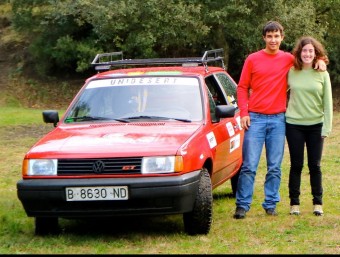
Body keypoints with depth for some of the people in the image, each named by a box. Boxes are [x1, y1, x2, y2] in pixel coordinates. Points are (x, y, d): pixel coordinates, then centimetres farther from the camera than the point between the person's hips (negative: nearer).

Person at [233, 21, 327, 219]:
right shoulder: (253, 59, 4)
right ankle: (242, 205, 0)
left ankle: (271, 204, 12)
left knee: (275, 167, 4)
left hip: (278, 120, 1)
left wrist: (320, 61, -1)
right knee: (249, 165, -4)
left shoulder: (289, 59, 7)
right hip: (255, 119, -1)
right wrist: (244, 112, -5)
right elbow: (242, 87, 6)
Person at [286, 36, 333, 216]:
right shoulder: (291, 73, 2)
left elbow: (327, 103, 1)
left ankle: (318, 203, 13)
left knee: (315, 166, 4)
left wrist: (326, 127, -3)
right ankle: (294, 203, 11)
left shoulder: (322, 75, 0)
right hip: (294, 125, 0)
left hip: (315, 125, 0)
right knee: (296, 165, 3)